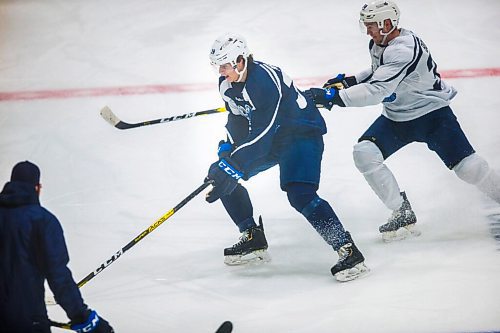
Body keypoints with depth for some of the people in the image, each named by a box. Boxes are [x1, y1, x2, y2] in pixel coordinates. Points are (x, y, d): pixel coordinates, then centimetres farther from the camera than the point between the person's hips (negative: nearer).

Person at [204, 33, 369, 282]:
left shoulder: (265, 80, -29)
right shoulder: (227, 83, -1)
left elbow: (262, 133, -32)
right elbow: (238, 121, 12)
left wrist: (232, 165, -33)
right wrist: (226, 151, -2)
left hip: (303, 132, -10)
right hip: (271, 137, 10)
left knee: (299, 194, -27)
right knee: (223, 176, 5)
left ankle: (348, 251, -23)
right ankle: (253, 240, 14)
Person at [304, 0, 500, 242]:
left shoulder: (404, 49, -31)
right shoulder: (378, 44, -2)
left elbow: (376, 91, -39)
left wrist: (333, 96, -42)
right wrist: (350, 80, 3)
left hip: (432, 114, -8)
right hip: (396, 117, 8)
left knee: (468, 167, -11)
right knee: (364, 153, -12)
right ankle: (403, 214, -3)